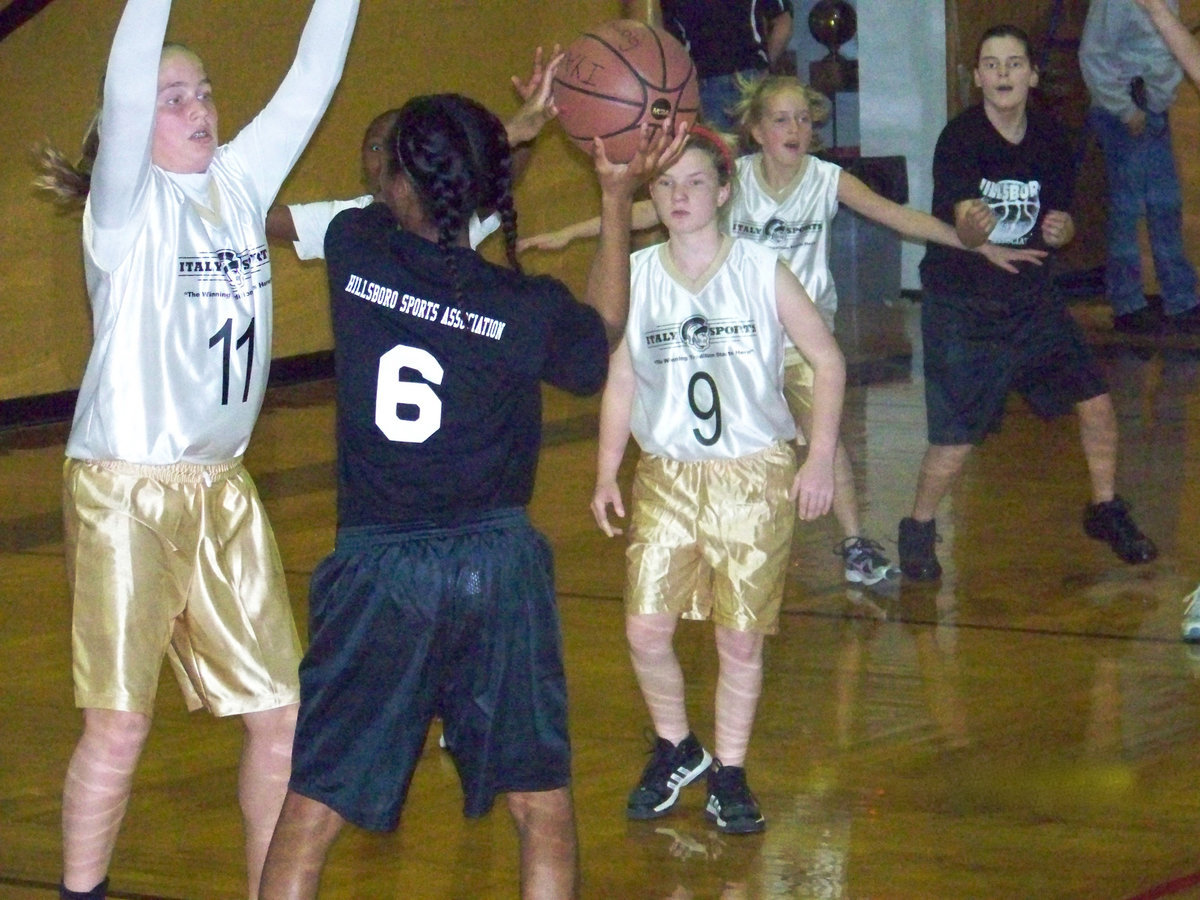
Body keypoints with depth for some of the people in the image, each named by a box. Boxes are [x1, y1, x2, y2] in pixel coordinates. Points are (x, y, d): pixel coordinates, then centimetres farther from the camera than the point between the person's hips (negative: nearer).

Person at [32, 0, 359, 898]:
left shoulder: (241, 181, 7)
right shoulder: (127, 205, -9)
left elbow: (312, 80, 6)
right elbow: (125, 91, -26)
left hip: (224, 490, 6)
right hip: (125, 491, -6)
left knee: (281, 713, 6)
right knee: (120, 724, -4)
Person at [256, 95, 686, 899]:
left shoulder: (354, 250, -6)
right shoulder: (529, 308, -7)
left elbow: (421, 233, 19)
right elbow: (603, 333, 17)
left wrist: (517, 133, 23)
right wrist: (618, 198, 17)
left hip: (375, 568, 0)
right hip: (496, 565, 0)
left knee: (311, 813, 6)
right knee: (542, 806, 13)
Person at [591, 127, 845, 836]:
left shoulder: (763, 271, -6)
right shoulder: (635, 277, 0)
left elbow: (828, 360, 0)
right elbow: (621, 379, 10)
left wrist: (821, 459, -6)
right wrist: (607, 473, 5)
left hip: (756, 477, -2)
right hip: (667, 476, 2)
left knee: (741, 639, 2)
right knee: (646, 629, -6)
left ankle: (729, 775, 18)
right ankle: (676, 751, 20)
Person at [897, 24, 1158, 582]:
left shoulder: (1049, 139, -2)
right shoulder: (960, 139, -18)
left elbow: (1060, 219, 9)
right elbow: (961, 223, -32)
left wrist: (1061, 231, -15)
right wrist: (973, 224, -56)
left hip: (1030, 295, 5)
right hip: (959, 305, -5)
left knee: (1096, 404, 1)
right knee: (955, 439, -9)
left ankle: (1105, 511, 25)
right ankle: (918, 531, 17)